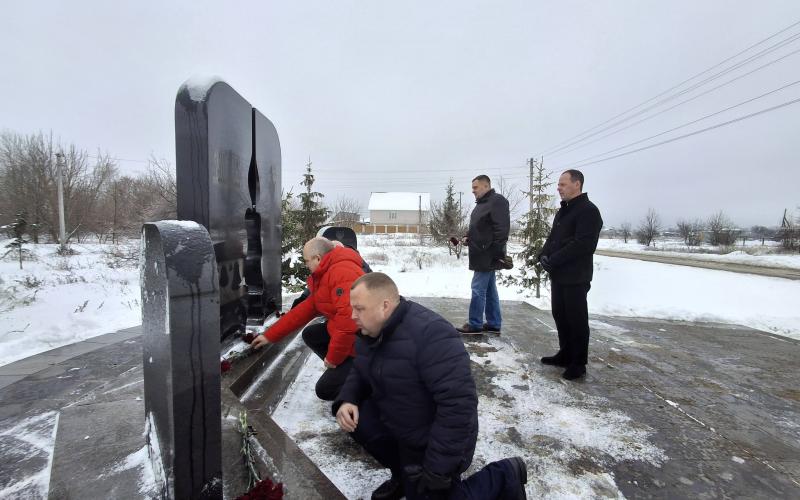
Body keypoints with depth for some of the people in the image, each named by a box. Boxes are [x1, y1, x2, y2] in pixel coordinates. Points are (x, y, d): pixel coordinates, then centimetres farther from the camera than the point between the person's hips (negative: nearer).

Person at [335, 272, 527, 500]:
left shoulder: (431, 333, -33)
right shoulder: (369, 331, -5)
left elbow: (458, 403, -34)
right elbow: (360, 372, 11)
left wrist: (436, 469, -28)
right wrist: (346, 399, -11)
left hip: (430, 441, -7)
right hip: (395, 423, 7)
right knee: (355, 417, -10)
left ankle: (505, 476, 15)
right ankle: (404, 474, 14)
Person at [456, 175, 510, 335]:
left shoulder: (497, 201, -12)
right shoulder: (481, 203, 18)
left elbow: (502, 228, -19)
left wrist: (497, 252, -23)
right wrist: (469, 238, 10)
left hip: (488, 255, -10)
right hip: (482, 255, 10)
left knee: (478, 288, -6)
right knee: (489, 289, 13)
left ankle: (475, 324, 3)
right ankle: (494, 324, 20)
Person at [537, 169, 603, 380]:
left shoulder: (588, 210, -12)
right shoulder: (563, 211, 17)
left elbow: (582, 244, -22)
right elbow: (553, 238, 18)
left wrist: (553, 260, -20)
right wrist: (544, 255, -2)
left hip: (576, 277, -9)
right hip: (558, 275, 9)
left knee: (577, 319, 1)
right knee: (560, 315, 15)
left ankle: (578, 363, 12)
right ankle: (565, 354, 29)